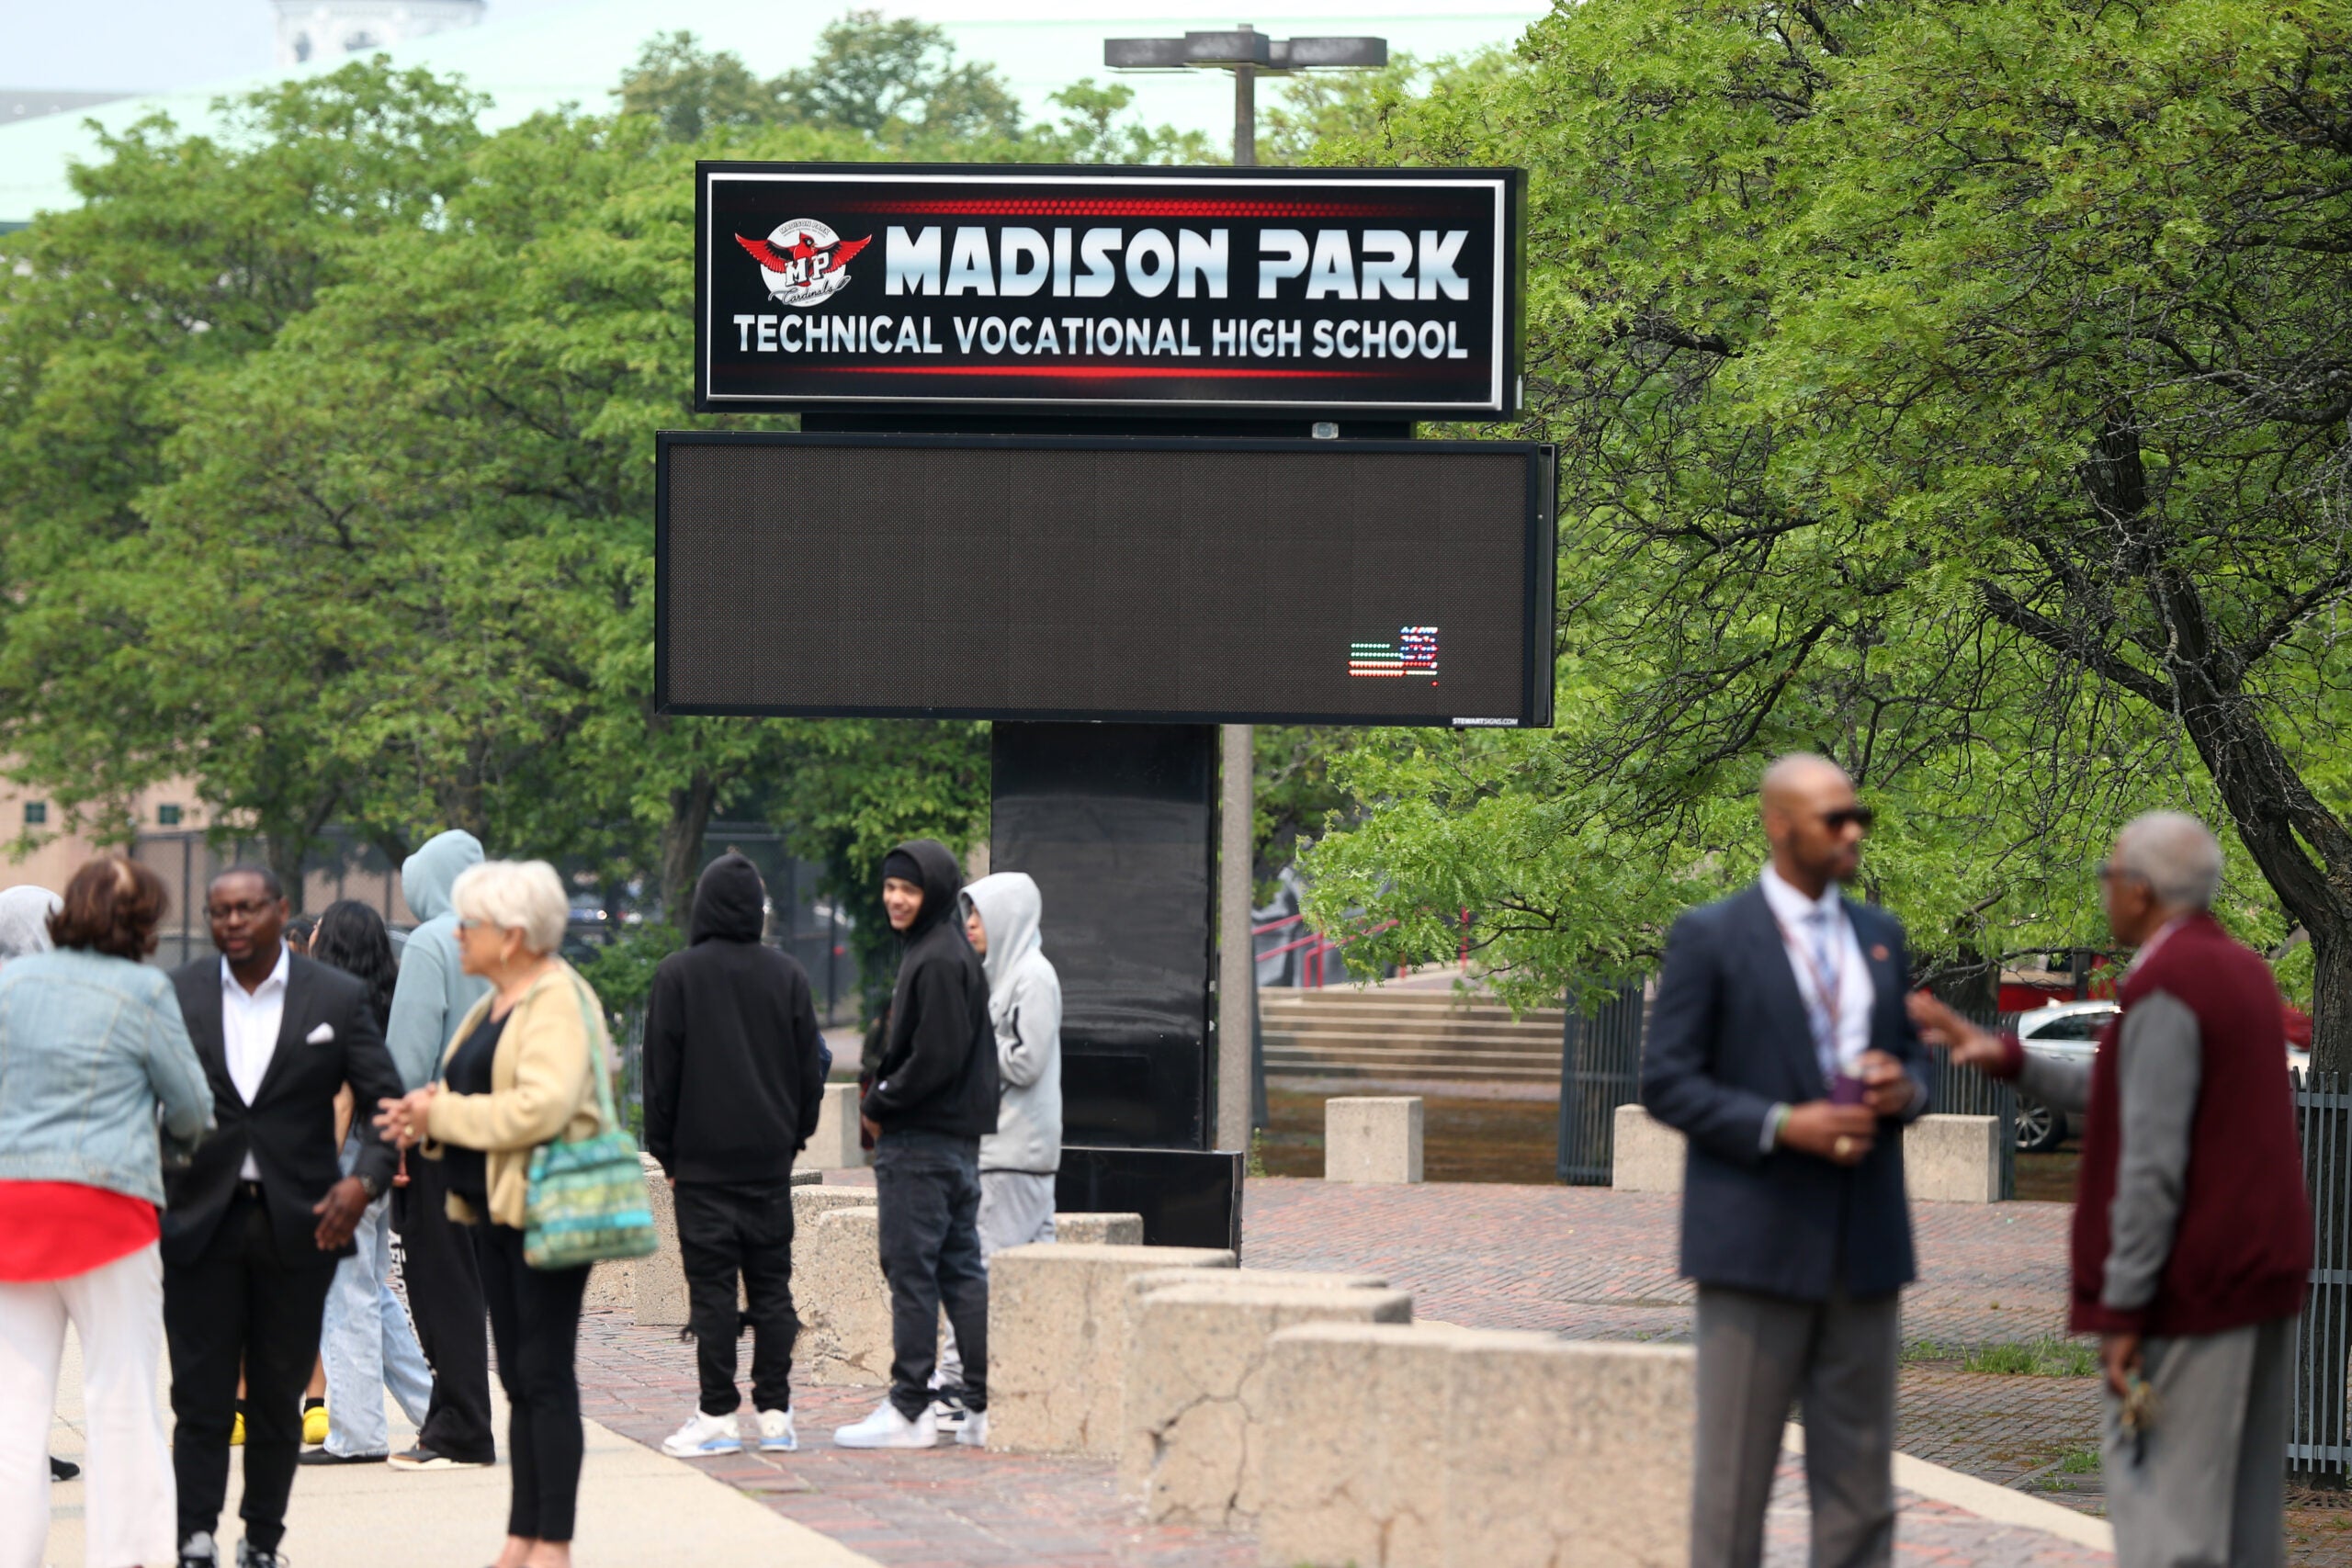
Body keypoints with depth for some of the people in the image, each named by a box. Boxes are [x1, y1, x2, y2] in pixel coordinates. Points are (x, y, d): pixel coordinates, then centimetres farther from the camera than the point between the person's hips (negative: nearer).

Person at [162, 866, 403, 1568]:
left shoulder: (338, 999, 3)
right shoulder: (175, 997, 4)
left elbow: (388, 1105, 3)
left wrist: (365, 1179, -14)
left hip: (296, 1223, 0)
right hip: (201, 1222, 0)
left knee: (278, 1399, 7)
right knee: (201, 1396, -5)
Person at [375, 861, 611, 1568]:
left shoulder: (557, 1003, -13)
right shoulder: (496, 1004, 17)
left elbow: (540, 1107, -25)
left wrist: (441, 1113, -17)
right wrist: (428, 1116, 0)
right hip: (493, 1210, 10)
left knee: (545, 1377, -7)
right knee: (519, 1378, 11)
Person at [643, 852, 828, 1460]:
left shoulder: (678, 974, -6)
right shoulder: (787, 974, 3)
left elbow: (661, 1068, -4)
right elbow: (810, 1063, 7)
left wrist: (664, 1149, 4)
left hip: (703, 1158, -3)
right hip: (770, 1157, 3)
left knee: (712, 1286, -2)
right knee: (771, 1284, 6)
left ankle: (717, 1415, -4)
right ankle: (774, 1412, 5)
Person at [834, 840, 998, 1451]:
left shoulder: (937, 961, -15)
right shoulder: (945, 952, 15)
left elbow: (937, 1057, -20)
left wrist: (880, 1106, -10)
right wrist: (884, 1101, 10)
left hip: (921, 1142, -10)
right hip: (957, 1137, 10)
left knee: (911, 1269, -6)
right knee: (960, 1268, 10)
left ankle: (909, 1409, -3)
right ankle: (986, 1405, 11)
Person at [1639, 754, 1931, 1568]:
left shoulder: (1879, 935, 13)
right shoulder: (1709, 938, -4)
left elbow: (1910, 1056, 20)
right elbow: (1667, 1083, -7)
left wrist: (1904, 1088, -5)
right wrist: (1780, 1126, -19)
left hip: (1863, 1247, 5)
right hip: (1757, 1243, -5)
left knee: (1858, 1469, 6)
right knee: (1735, 1471, -2)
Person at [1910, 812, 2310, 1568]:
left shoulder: (2163, 990, -17)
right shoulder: (2243, 973, 13)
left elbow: (2153, 1164, -21)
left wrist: (2123, 1310, -19)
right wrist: (2003, 1057, 14)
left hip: (2191, 1286, -9)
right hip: (2264, 1273, 9)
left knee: (2158, 1497, -7)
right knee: (2244, 1498, 11)